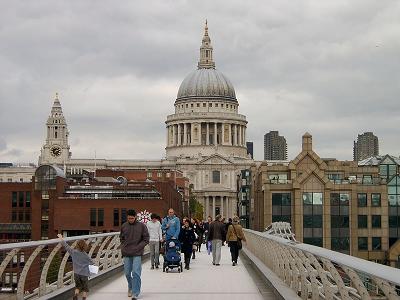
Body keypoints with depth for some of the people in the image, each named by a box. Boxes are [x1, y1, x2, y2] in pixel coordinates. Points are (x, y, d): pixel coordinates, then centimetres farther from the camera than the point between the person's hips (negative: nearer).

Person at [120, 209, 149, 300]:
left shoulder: (141, 226, -4)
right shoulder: (124, 226, 4)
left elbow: (146, 239, -1)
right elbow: (121, 238, 18)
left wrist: (138, 247, -9)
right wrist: (123, 247, 4)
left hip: (137, 254, -3)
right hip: (126, 253, 3)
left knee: (136, 273, -10)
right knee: (127, 273, 11)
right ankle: (130, 287, 37)